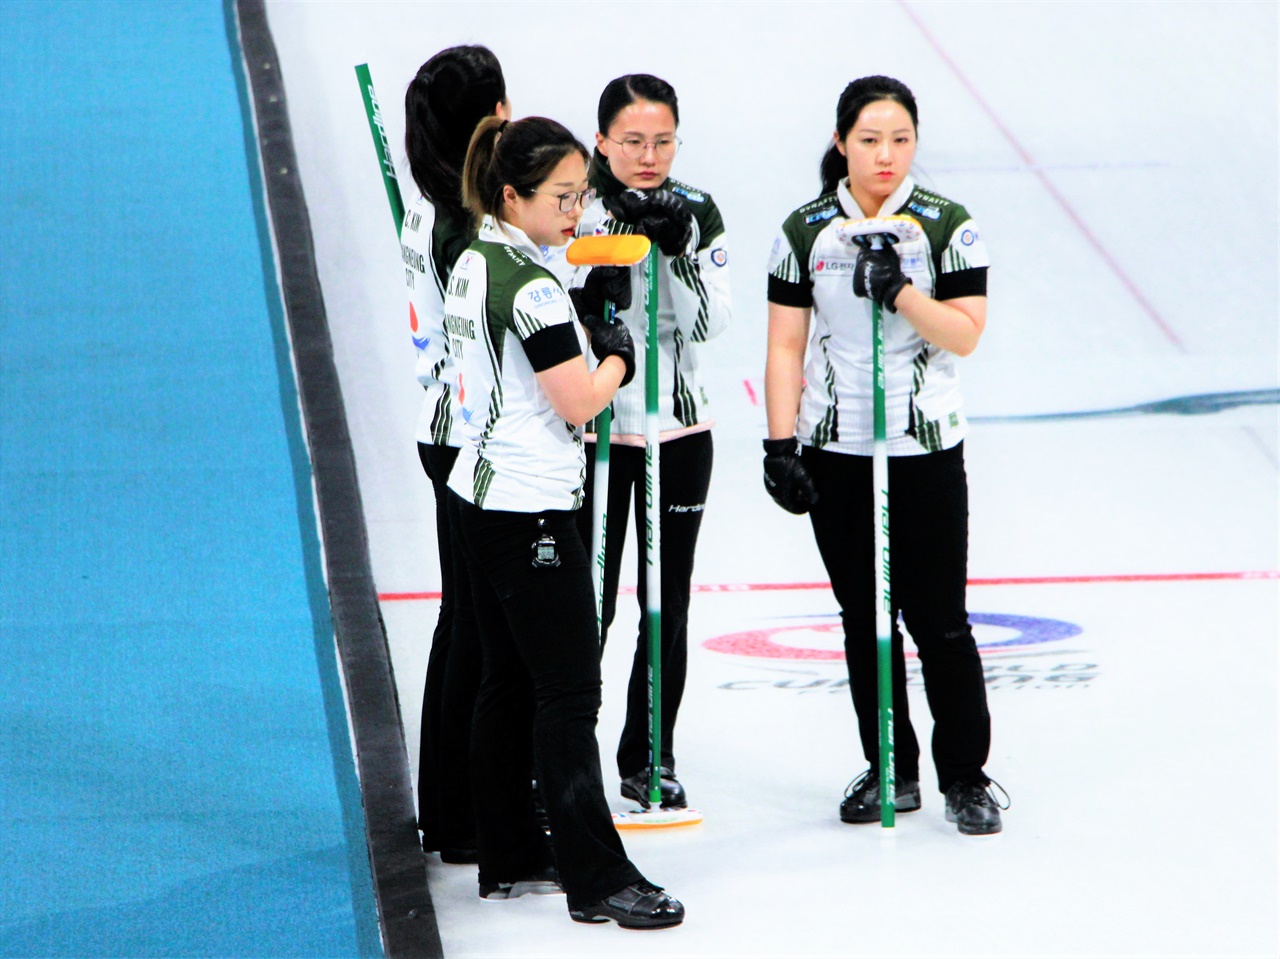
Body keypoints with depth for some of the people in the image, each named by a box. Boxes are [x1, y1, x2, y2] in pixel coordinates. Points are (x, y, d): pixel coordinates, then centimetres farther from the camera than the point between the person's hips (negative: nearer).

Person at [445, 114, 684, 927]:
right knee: (569, 693, -7)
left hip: (484, 495, 10)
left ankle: (511, 857, 21)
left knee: (509, 684, 14)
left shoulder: (476, 263, 10)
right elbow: (578, 402, -19)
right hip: (530, 509, -10)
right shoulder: (529, 282, -19)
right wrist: (619, 357, -1)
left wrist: (586, 339, 7)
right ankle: (596, 877, -5)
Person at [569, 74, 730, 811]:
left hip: (677, 428, 3)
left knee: (668, 604, 7)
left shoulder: (697, 213, 2)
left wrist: (679, 247, -20)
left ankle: (650, 757, 20)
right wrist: (596, 291, -25)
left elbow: (710, 324, -7)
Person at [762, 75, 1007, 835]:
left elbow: (966, 333, -8)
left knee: (938, 620, -2)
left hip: (926, 449, -2)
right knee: (863, 618, 9)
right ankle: (891, 770, 20)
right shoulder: (805, 231, 2)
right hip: (835, 451, 2)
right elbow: (786, 345, 3)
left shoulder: (948, 226, -3)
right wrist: (780, 444, -4)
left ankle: (966, 773, 11)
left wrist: (901, 292, -23)